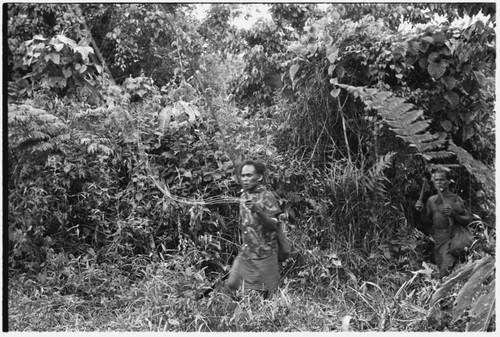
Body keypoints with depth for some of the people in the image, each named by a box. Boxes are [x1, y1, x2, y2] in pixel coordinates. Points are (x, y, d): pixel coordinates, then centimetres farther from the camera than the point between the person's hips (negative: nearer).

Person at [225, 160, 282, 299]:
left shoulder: (267, 196, -12)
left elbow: (275, 225, -20)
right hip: (245, 254, 6)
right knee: (231, 286, 4)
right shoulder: (244, 195, 9)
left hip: (264, 254, -6)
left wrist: (258, 211, -35)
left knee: (265, 293, 3)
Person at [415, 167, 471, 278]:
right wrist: (421, 211, 0)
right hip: (436, 240, 6)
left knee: (446, 269, -18)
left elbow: (466, 221, -6)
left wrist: (453, 214, -21)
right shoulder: (431, 200, 11)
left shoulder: (455, 199, -5)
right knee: (439, 268, 11)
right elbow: (429, 222, 16)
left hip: (450, 239, -6)